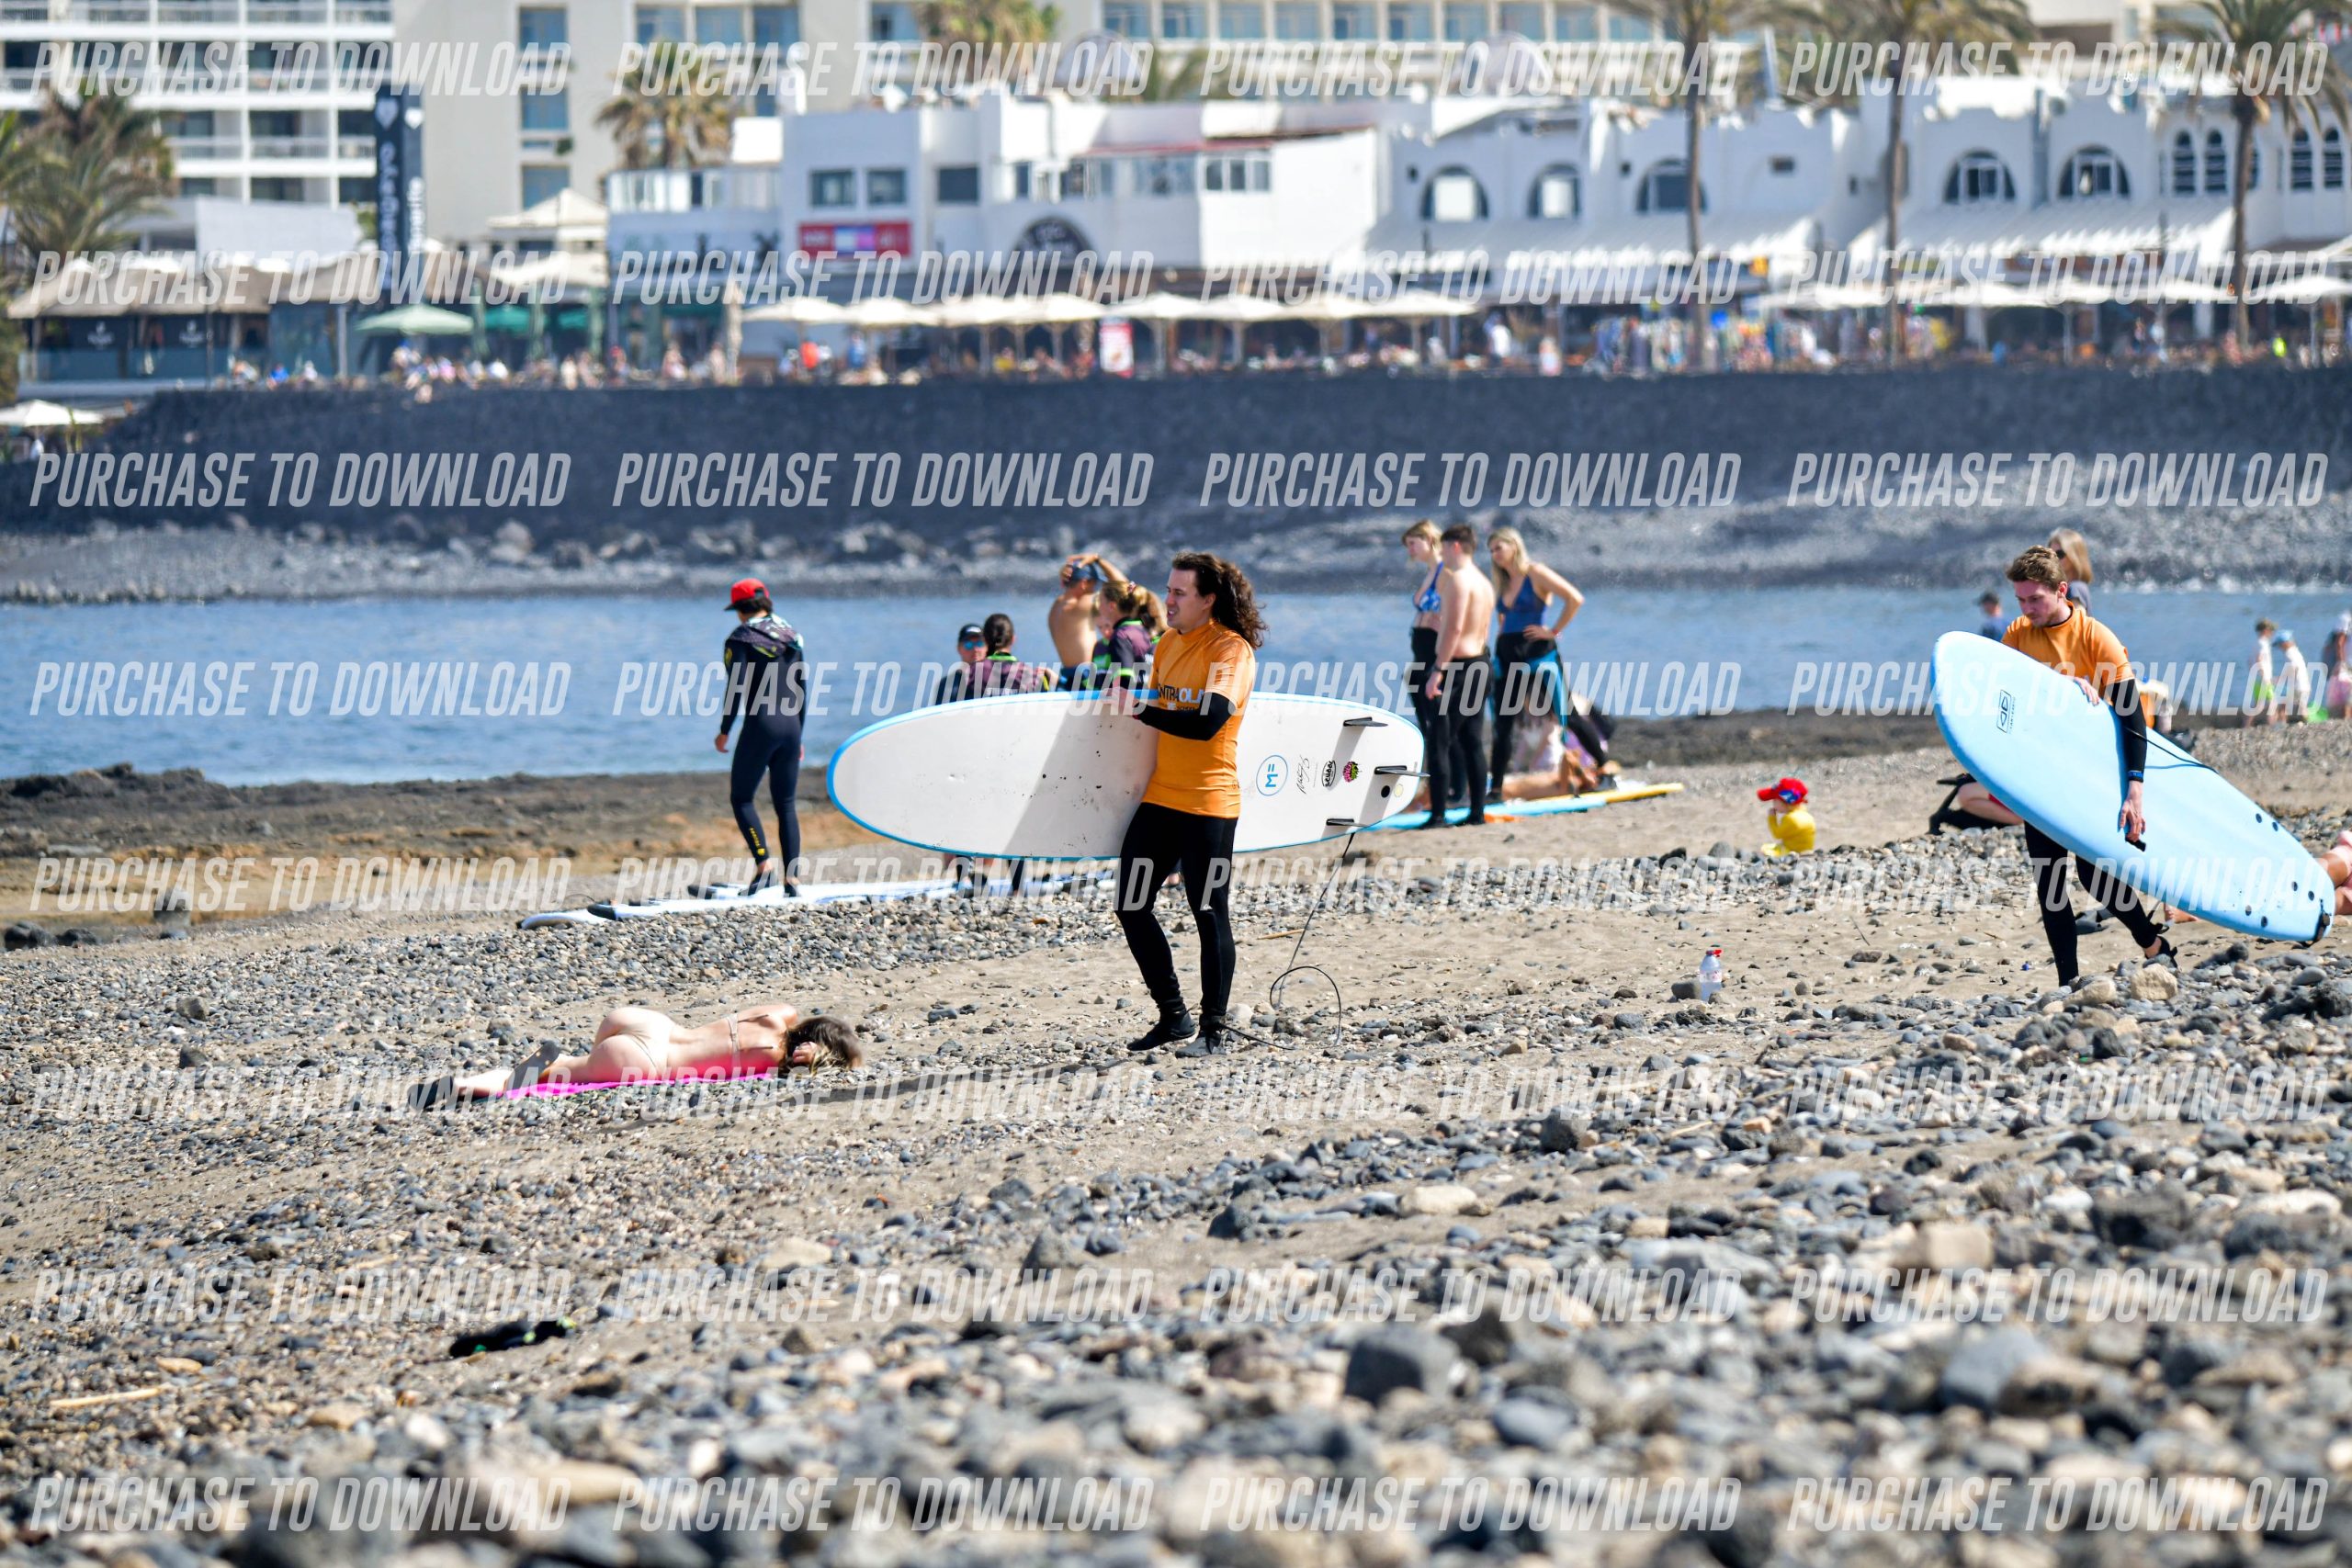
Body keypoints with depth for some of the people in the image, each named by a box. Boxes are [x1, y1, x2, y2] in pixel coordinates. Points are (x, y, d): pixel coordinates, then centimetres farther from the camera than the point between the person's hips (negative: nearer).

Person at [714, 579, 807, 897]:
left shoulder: (741, 638, -5)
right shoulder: (791, 637, 13)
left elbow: (737, 688, -12)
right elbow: (801, 690, 15)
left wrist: (724, 731, -3)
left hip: (760, 725, -6)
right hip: (791, 726, 6)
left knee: (741, 797, 5)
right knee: (786, 804, 9)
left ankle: (764, 865, -11)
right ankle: (792, 878, 2)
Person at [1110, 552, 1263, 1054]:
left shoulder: (1232, 650, -12)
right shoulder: (1169, 645, 13)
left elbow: (1207, 722, -24)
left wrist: (1140, 709, -22)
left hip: (1207, 804, -8)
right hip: (1159, 799, 8)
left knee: (1210, 914, -2)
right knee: (1131, 906, 5)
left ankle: (1214, 1026, 9)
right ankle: (1173, 1016, 15)